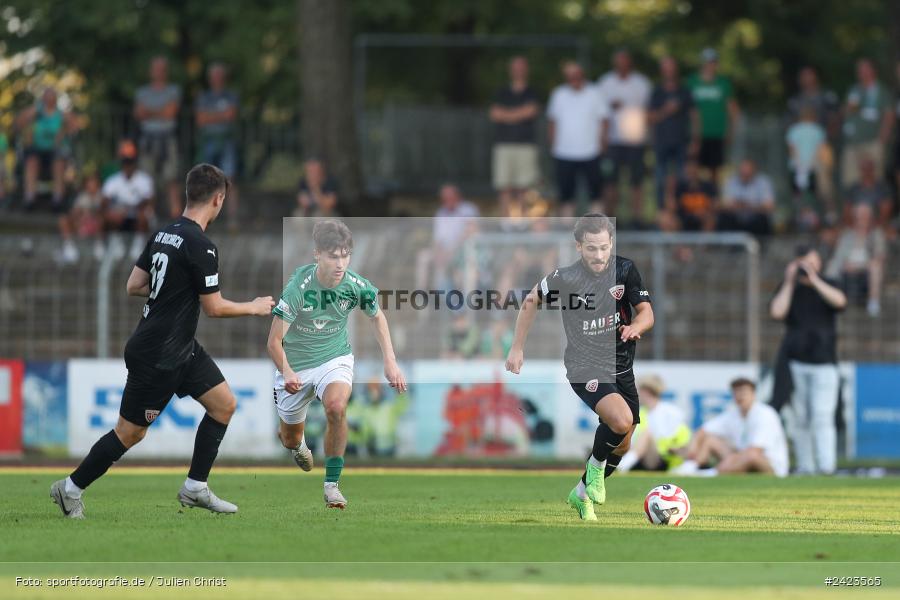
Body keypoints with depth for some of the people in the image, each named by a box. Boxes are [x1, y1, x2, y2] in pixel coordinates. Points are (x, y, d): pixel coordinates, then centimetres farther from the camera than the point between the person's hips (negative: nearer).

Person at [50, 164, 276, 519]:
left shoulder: (164, 234, 4)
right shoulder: (201, 247, -22)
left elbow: (133, 286, 9)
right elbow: (214, 307, -16)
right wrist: (255, 308, 0)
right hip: (156, 356, -9)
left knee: (225, 404, 9)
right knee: (130, 433, 1)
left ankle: (195, 488, 13)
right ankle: (71, 488, 14)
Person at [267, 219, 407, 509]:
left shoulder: (356, 286, -17)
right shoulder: (299, 287, -27)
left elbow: (377, 317, 7)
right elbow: (275, 340, -25)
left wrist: (390, 362, -1)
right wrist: (287, 373, -43)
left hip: (335, 357, 1)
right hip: (296, 363, -1)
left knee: (336, 407, -31)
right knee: (290, 438, 13)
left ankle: (332, 484, -18)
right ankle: (297, 444, 55)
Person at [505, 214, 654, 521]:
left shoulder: (625, 270, -7)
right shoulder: (563, 279, -14)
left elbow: (646, 312, -6)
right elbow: (531, 301, 4)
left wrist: (635, 326, -30)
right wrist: (517, 348, 5)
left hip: (621, 368, 5)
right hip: (585, 369, -5)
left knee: (621, 446, 13)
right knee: (621, 420, -30)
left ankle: (582, 493, 36)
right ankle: (596, 465, 0)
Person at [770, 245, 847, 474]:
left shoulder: (827, 286, 9)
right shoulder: (788, 289, 10)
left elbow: (839, 301, -13)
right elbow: (777, 312, -7)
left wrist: (814, 280, -15)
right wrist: (790, 282, -7)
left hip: (824, 363, -2)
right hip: (795, 362, 2)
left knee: (822, 417, -12)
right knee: (800, 419, 2)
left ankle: (827, 466, -17)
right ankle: (805, 467, 7)